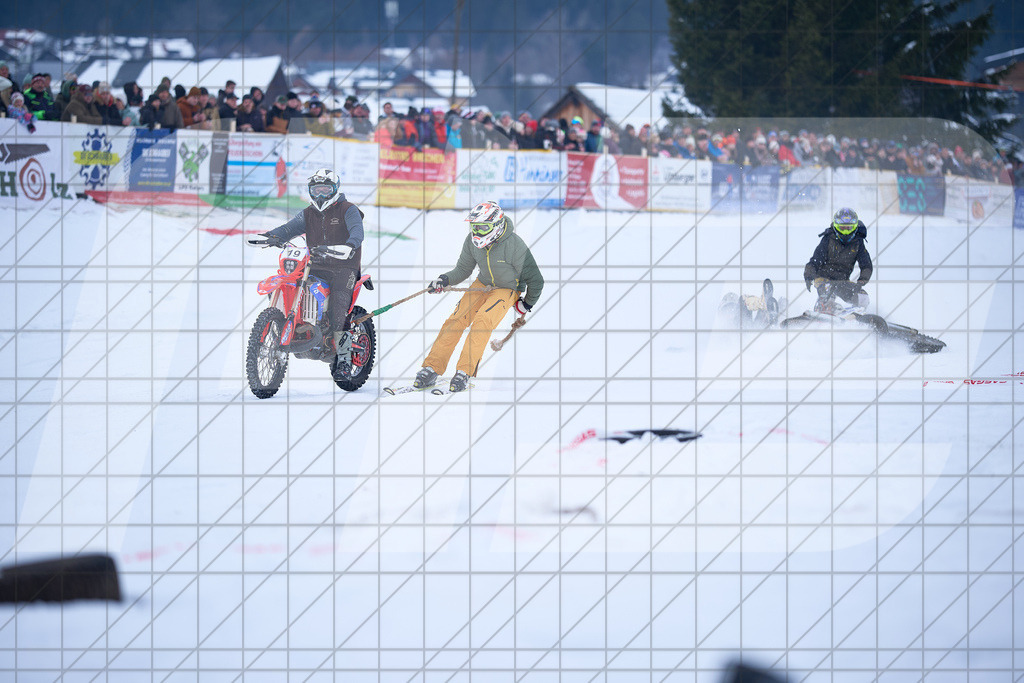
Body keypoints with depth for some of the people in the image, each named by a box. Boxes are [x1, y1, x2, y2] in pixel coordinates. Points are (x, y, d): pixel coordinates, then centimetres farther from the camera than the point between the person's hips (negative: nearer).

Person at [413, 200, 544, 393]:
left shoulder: (515, 246, -27)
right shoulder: (472, 241, -12)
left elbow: (535, 280, -15)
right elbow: (463, 269, 4)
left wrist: (527, 305, 0)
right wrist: (444, 280, -16)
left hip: (508, 289, -5)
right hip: (483, 284, 5)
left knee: (482, 321, -29)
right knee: (456, 319, -13)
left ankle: (465, 373, -28)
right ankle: (431, 370, -9)